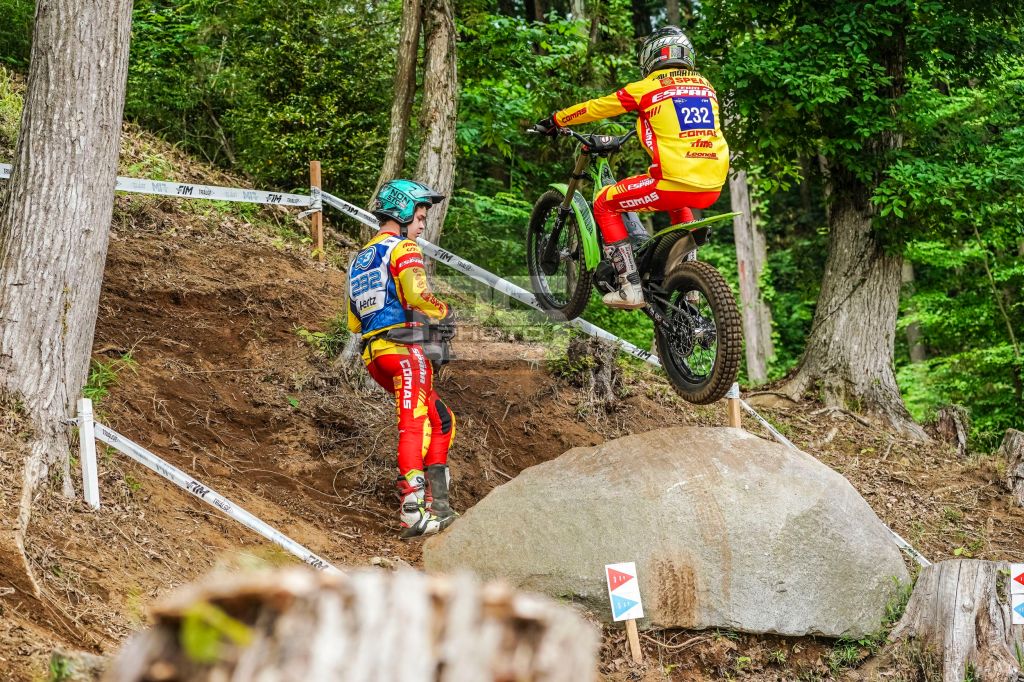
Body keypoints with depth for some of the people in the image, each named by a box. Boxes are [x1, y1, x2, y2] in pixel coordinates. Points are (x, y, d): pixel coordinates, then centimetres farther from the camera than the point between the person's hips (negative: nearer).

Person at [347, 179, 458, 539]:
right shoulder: (403, 248, -2)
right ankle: (414, 507, -25)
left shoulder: (360, 259, 25)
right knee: (414, 424, -14)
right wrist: (444, 313, -3)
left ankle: (436, 502, 10)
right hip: (404, 346, -8)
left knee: (441, 421, 16)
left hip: (374, 353, 8)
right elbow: (416, 295, -20)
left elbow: (354, 322, 24)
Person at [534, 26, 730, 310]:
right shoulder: (705, 85, 17)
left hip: (673, 181, -6)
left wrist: (554, 120, 25)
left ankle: (630, 287, 3)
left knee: (605, 204, 12)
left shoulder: (646, 88, 2)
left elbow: (596, 108, 11)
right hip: (713, 188, 6)